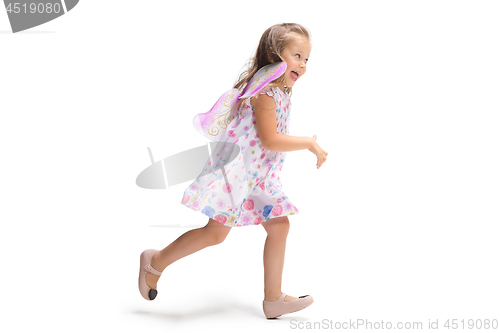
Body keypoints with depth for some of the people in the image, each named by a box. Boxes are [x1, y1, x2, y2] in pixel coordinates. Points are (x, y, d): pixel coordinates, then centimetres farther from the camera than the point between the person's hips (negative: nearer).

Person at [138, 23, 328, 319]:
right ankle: (157, 261, 11)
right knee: (216, 232, -8)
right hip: (236, 167, -10)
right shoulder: (264, 90, -18)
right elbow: (270, 140, -22)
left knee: (279, 226, 5)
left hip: (259, 174, 10)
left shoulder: (281, 91, 13)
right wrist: (309, 143, -14)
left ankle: (274, 298, 12)